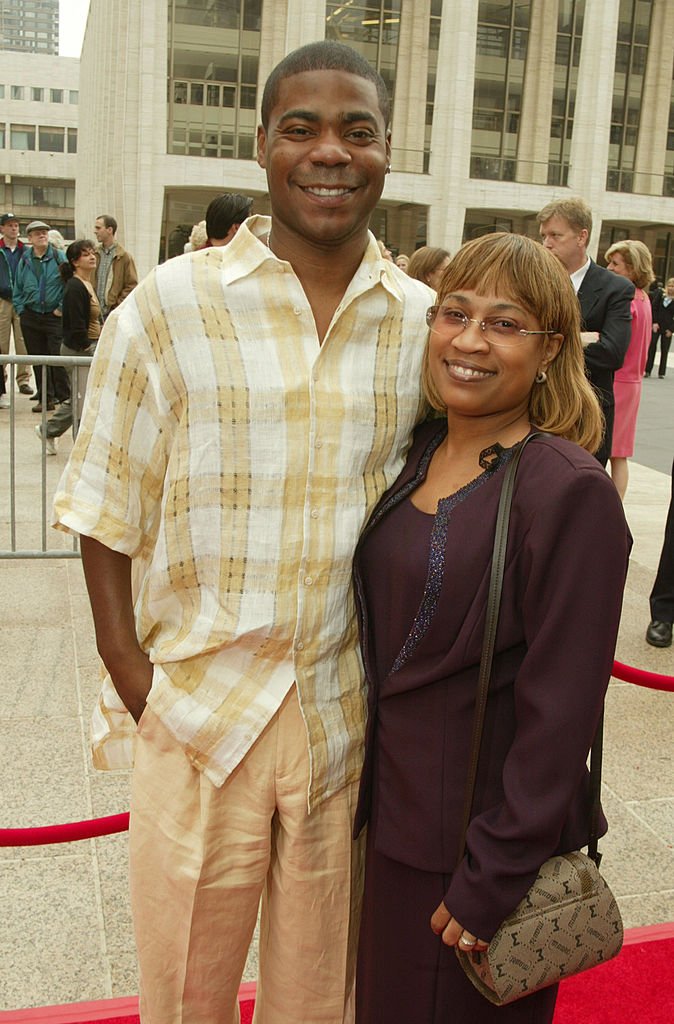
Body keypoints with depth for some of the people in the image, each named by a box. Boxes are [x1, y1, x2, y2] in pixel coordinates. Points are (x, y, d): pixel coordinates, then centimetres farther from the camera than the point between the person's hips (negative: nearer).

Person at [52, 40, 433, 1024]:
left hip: (346, 718, 2)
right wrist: (134, 678, -10)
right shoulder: (169, 306, -7)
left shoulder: (424, 323, 1)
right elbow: (106, 517, -3)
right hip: (198, 710, -1)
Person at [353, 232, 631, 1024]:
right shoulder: (418, 453, 2)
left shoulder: (571, 492, -20)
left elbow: (560, 710, -19)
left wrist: (493, 881, -16)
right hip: (392, 816, 7)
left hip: (477, 840, -6)